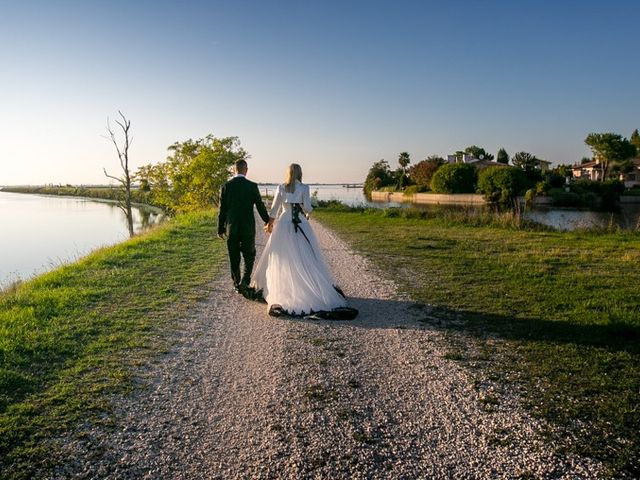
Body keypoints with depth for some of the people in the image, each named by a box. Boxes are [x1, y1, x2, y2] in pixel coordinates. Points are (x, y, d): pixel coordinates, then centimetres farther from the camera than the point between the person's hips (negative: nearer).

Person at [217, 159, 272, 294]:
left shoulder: (225, 186, -2)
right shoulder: (252, 186, -7)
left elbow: (222, 210, 1)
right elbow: (260, 206, -1)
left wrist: (220, 229, 9)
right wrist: (268, 221, 15)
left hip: (231, 228, 2)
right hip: (248, 228, -2)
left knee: (234, 258, 12)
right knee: (249, 255, 11)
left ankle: (237, 284, 20)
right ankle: (244, 282, -5)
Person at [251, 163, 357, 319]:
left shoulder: (281, 188, 2)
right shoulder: (304, 188, -5)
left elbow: (274, 208, 4)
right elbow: (307, 208, -8)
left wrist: (270, 223, 18)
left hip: (283, 224, 2)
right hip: (300, 225, -2)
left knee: (282, 258, 9)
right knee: (305, 259, 1)